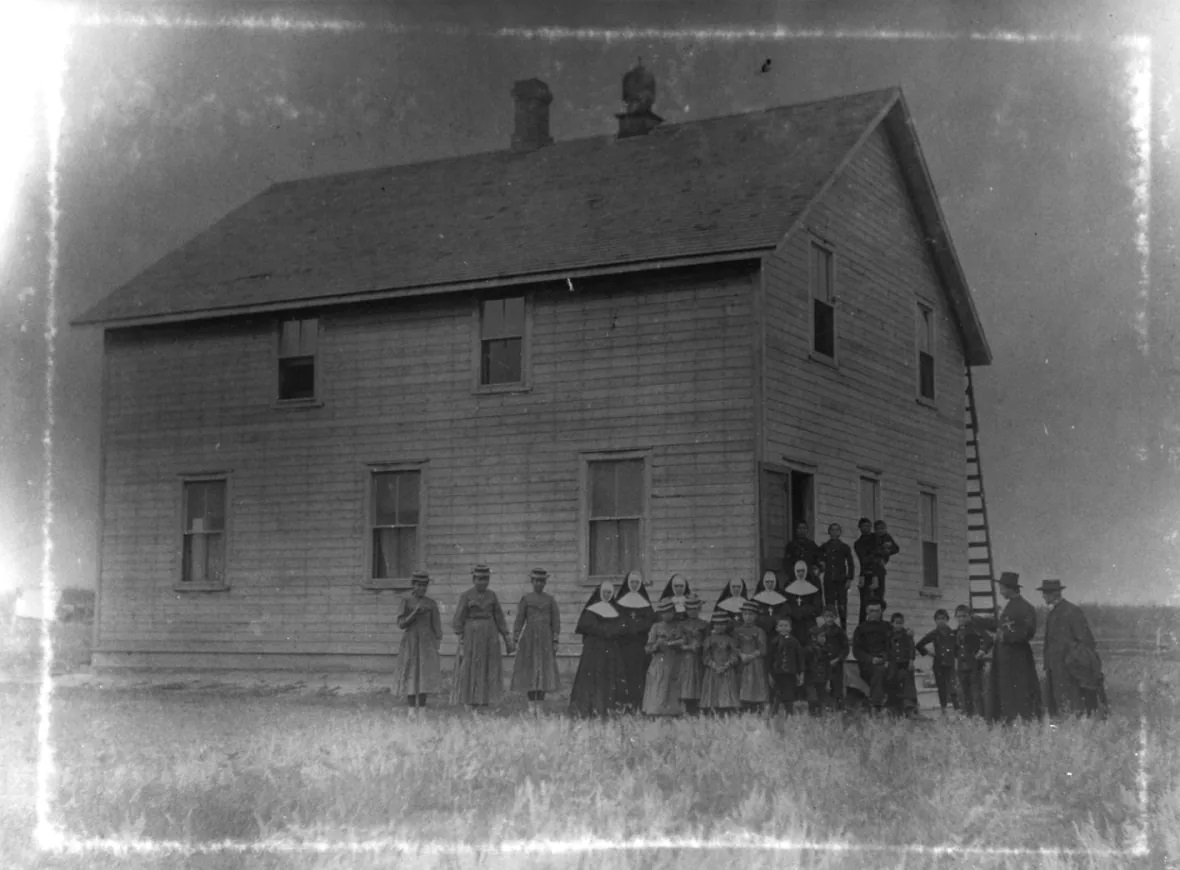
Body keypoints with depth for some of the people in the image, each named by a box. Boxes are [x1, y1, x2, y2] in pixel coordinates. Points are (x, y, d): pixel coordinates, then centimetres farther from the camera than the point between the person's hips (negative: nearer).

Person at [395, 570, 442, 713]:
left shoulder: (432, 603, 6)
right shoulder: (406, 602, 0)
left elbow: (436, 626, 6)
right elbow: (401, 624, -5)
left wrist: (437, 647, -1)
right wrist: (415, 612, -18)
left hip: (427, 643, 1)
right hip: (410, 643, -1)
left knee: (426, 675, -5)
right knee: (411, 675, 0)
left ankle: (422, 709, 2)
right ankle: (412, 709, 7)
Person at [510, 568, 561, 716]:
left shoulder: (551, 600, 7)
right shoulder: (525, 599, 3)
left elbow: (556, 621, 5)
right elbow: (519, 620, 1)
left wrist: (555, 642, -3)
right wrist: (517, 641, -4)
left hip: (545, 638, 1)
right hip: (529, 637, -1)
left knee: (544, 672, -1)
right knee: (530, 671, -1)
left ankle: (539, 706, 6)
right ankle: (531, 705, 7)